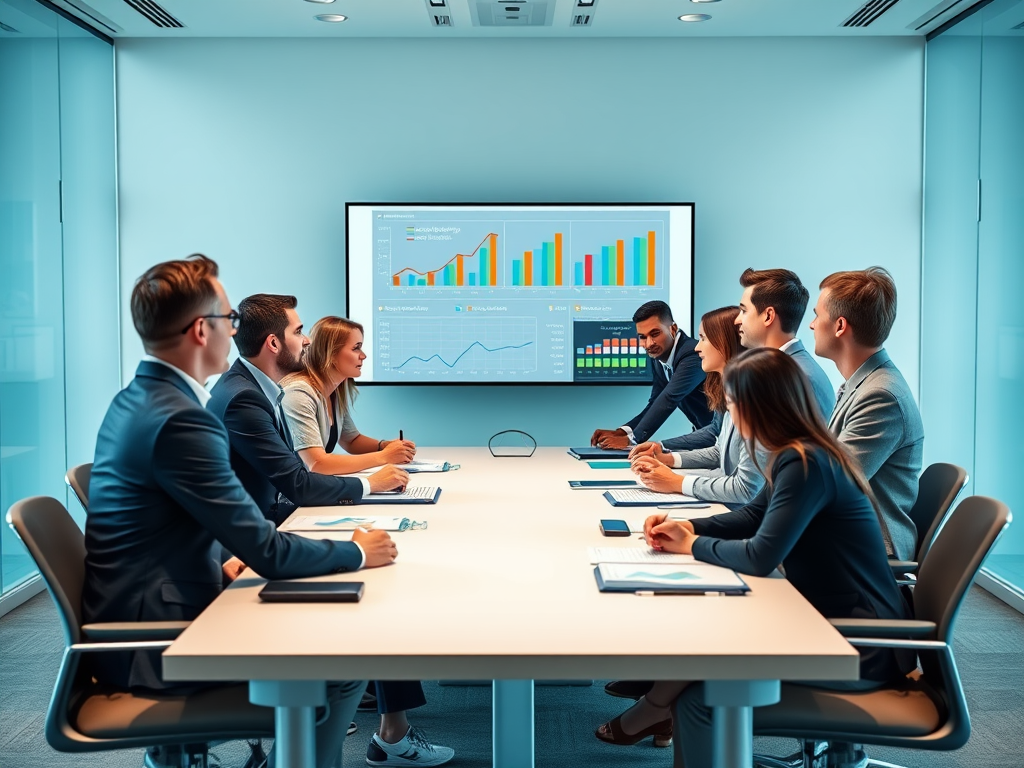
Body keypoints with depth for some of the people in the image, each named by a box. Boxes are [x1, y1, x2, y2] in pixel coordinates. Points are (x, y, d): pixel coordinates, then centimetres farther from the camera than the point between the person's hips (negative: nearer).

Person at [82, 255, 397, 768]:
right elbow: (269, 552, -21)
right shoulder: (180, 419, -24)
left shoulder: (134, 399, 7)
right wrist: (358, 553, -7)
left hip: (135, 618, 10)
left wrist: (222, 566, 6)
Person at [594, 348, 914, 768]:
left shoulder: (807, 464, -23)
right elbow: (755, 516, 19)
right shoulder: (799, 454, 6)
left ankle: (651, 712, 9)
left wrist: (694, 545, -8)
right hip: (837, 621, 9)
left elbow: (760, 557, -25)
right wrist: (687, 526, 5)